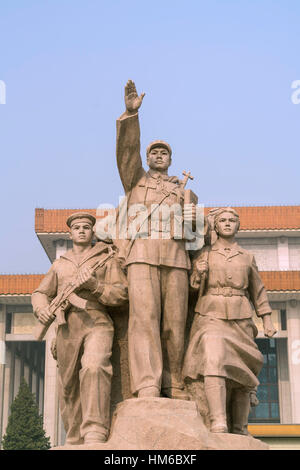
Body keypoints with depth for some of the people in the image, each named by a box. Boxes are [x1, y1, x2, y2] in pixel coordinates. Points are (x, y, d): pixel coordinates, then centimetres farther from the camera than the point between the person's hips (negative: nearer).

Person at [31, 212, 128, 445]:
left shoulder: (107, 259, 15)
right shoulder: (59, 264, 26)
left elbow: (122, 293, 4)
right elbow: (40, 293, 24)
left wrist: (94, 285, -12)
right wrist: (42, 309, 0)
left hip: (97, 323, -4)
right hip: (67, 327, 4)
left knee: (94, 368, -30)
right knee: (68, 388, 2)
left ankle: (95, 437, -37)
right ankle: (75, 442, 14)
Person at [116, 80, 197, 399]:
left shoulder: (183, 192, 31)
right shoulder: (136, 179, 25)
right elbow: (127, 148, 8)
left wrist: (195, 219, 2)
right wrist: (130, 112, -5)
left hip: (175, 258, 3)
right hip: (142, 255, -2)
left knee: (174, 322, -6)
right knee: (144, 316, -18)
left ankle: (173, 387, -3)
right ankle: (147, 388, -28)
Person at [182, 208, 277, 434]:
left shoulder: (247, 257, 13)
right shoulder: (204, 254, 9)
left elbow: (258, 291, 17)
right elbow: (192, 286, 5)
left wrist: (268, 320, 8)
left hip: (240, 321, 3)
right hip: (211, 317, -3)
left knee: (241, 377, 2)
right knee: (214, 362, -27)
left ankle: (239, 432, 13)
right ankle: (218, 427, -35)